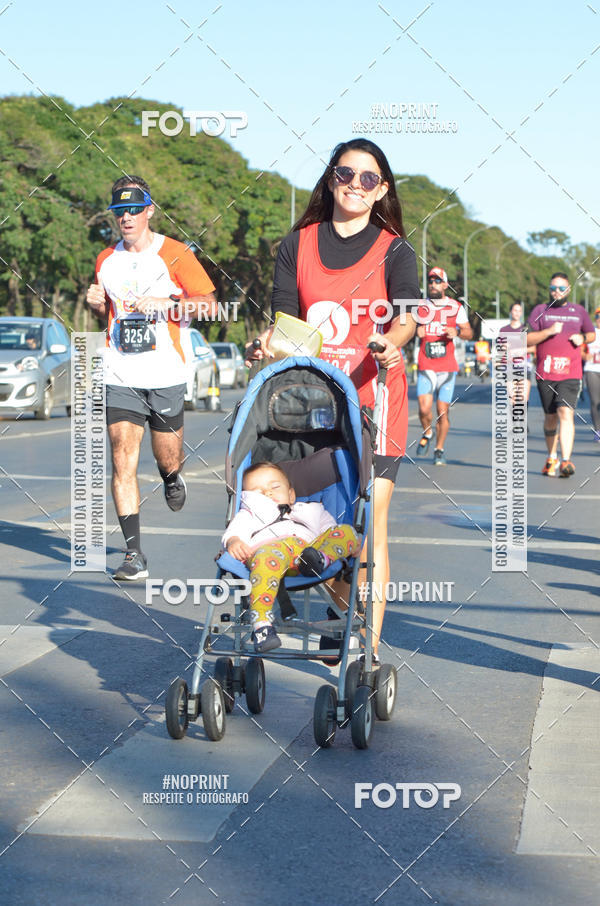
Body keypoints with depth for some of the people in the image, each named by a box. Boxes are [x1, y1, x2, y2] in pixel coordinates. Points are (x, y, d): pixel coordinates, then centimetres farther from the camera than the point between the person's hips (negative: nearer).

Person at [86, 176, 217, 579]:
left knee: (168, 458, 9)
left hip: (166, 375, -2)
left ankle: (173, 478, 50)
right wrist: (97, 304, 1)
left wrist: (163, 303, -18)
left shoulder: (175, 254, -3)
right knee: (123, 457, -10)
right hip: (120, 375, 2)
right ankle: (134, 553, -9)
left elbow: (209, 303, -6)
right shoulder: (106, 260, 10)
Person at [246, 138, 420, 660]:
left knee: (369, 524, -6)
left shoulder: (394, 250, 3)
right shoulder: (298, 245, 11)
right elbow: (285, 315, 3)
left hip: (373, 400, -3)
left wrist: (393, 341, -35)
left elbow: (408, 313, -13)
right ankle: (347, 606, 27)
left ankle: (369, 646, -1)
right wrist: (272, 341, -19)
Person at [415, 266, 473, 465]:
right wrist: (415, 331, -11)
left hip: (448, 368, 0)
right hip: (426, 367, 0)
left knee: (443, 411, 0)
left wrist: (457, 331, -14)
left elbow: (469, 333, 8)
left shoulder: (456, 308, 7)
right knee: (424, 409, -14)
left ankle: (439, 450, 16)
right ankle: (427, 433, 17)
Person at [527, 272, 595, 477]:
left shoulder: (578, 311, 11)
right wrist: (549, 331, -15)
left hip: (570, 374, -1)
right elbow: (527, 340, -1)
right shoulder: (540, 310, 7)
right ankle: (552, 458, 29)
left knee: (566, 413, -19)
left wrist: (583, 338, 1)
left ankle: (566, 461, -26)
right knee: (550, 417, 11)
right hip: (545, 374, 1)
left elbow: (592, 334, 24)